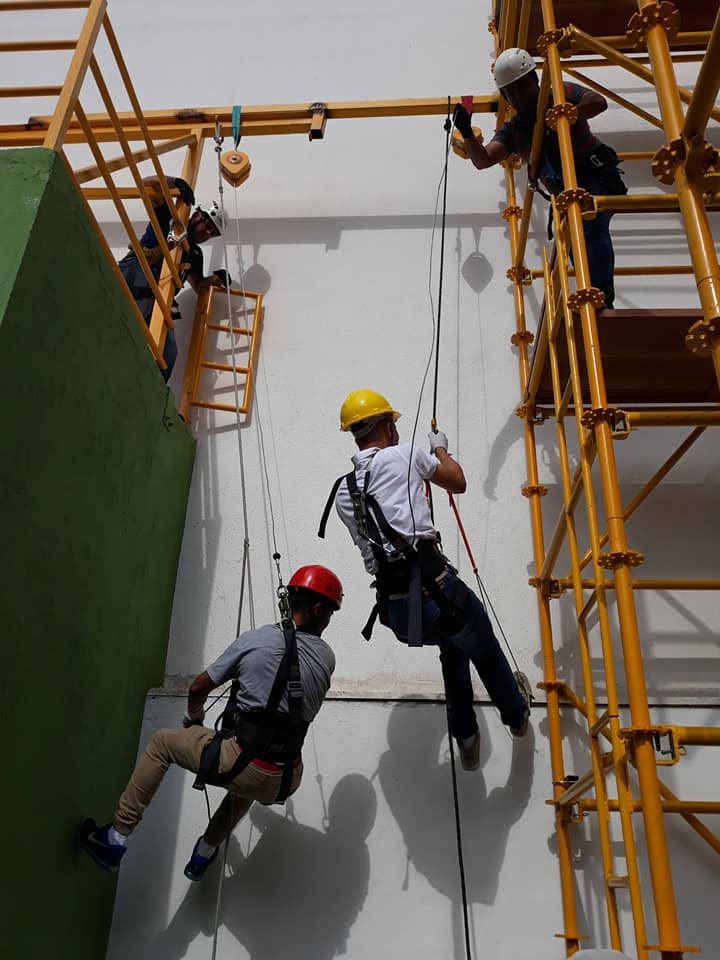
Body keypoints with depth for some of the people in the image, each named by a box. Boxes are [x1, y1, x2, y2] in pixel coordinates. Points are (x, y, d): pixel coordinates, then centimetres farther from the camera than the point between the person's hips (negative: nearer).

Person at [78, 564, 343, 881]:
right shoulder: (327, 657, 1)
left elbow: (199, 688, 8)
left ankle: (115, 840, 23)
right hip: (285, 782, 4)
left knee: (162, 742, 21)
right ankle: (204, 854, 47)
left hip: (240, 765, -3)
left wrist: (192, 719, 29)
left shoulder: (254, 639, -4)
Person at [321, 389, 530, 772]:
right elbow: (458, 482, 15)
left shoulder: (342, 492, 15)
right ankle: (516, 715, 50)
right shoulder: (402, 455, 1)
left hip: (395, 612, 6)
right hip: (433, 590, -5)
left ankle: (466, 740, 39)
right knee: (485, 650, 25)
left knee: (453, 646, 34)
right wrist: (441, 449, 34)